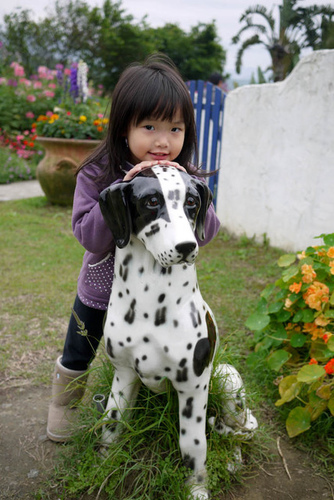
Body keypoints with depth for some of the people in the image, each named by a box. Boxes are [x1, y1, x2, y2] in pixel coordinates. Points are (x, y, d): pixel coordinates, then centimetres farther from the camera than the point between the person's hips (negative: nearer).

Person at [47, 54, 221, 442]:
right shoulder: (97, 174, -20)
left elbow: (206, 232, -17)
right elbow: (89, 236, -25)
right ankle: (64, 405, 50)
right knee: (77, 355, 21)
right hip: (100, 288, 0)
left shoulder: (187, 177, -14)